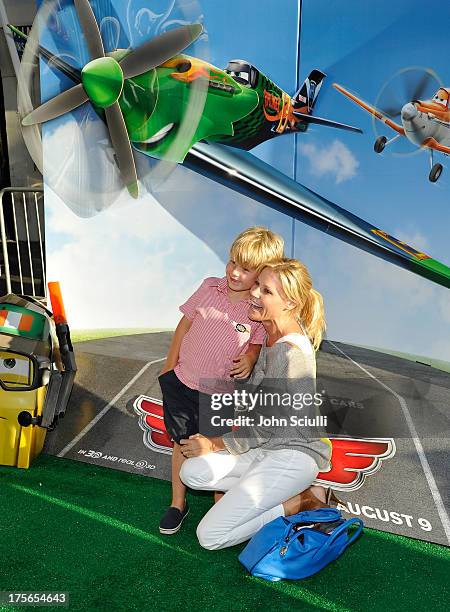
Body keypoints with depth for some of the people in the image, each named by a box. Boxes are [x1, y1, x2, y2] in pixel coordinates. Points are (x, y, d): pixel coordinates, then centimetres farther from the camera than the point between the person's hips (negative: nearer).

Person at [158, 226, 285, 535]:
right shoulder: (210, 287, -7)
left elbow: (256, 344, -1)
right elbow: (185, 324, 2)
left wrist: (249, 359, -24)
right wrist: (170, 365, 5)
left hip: (219, 392, -2)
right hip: (182, 381, 2)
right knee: (182, 443, 14)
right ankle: (178, 503, 35)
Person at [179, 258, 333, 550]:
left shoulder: (290, 351, -25)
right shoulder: (273, 335, 2)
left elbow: (270, 425, -18)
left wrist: (216, 444, -9)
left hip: (294, 453, -9)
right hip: (268, 444, 9)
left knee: (210, 536, -8)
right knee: (192, 472, 1)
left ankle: (301, 501, 3)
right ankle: (291, 490, 5)